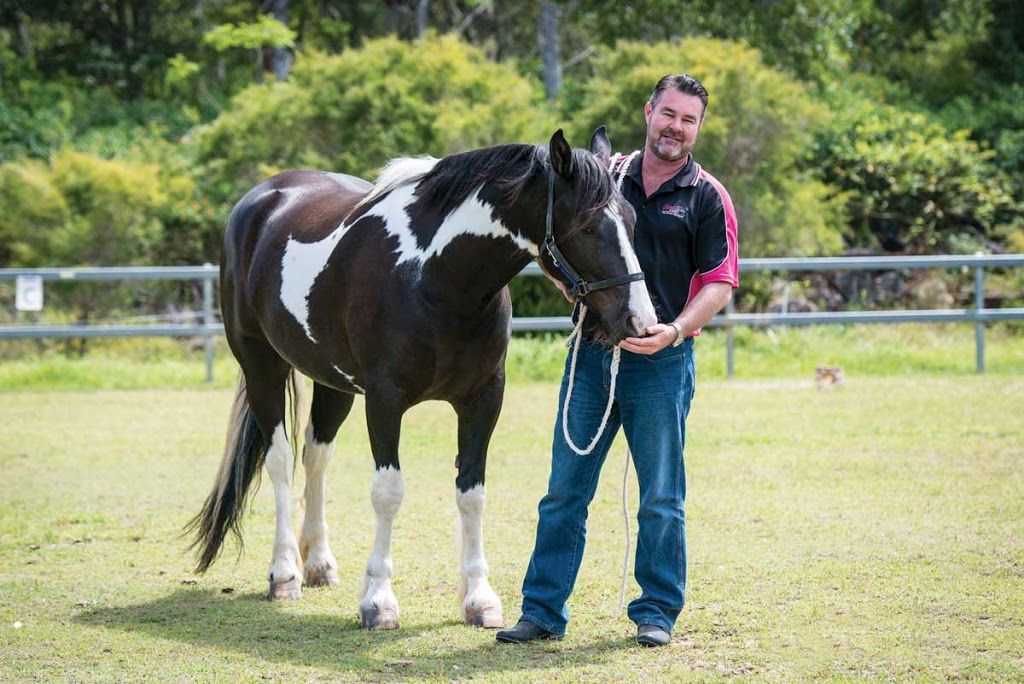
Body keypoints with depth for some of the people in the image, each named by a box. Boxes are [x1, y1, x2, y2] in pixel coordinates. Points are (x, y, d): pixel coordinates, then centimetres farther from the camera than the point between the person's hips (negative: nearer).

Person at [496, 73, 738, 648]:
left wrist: (676, 329, -20)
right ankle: (543, 611, 10)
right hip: (592, 353, 3)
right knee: (565, 491, 5)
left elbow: (720, 282, -5)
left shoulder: (707, 197, 1)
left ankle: (657, 613, 14)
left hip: (661, 362, -3)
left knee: (661, 499, 4)